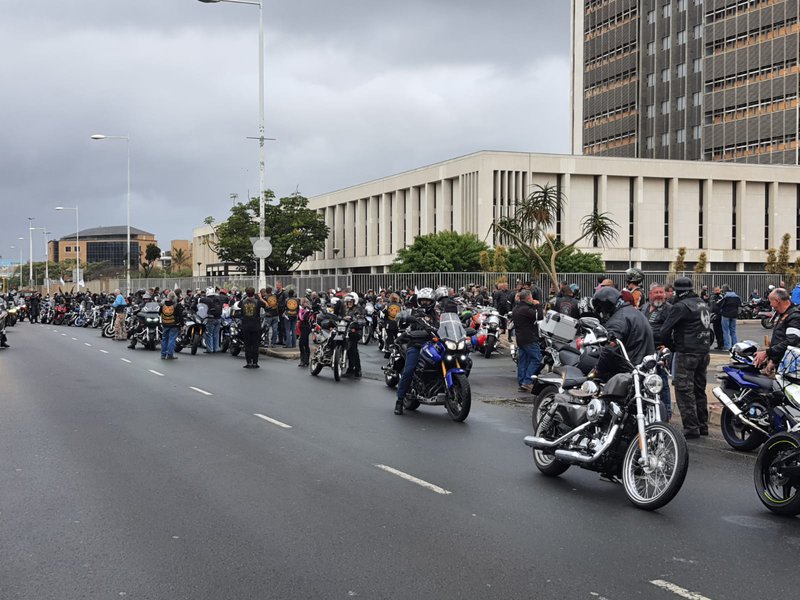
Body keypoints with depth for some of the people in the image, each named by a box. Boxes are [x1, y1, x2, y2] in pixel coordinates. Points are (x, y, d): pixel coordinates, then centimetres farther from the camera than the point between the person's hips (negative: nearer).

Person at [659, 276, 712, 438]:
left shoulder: (681, 306, -12)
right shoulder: (703, 304, 14)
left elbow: (665, 330, -13)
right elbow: (708, 327, 18)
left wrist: (672, 346, 4)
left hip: (687, 353, -8)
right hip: (704, 352, 8)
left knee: (684, 390, -5)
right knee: (699, 389, 17)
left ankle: (691, 428, -7)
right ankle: (703, 425, 23)